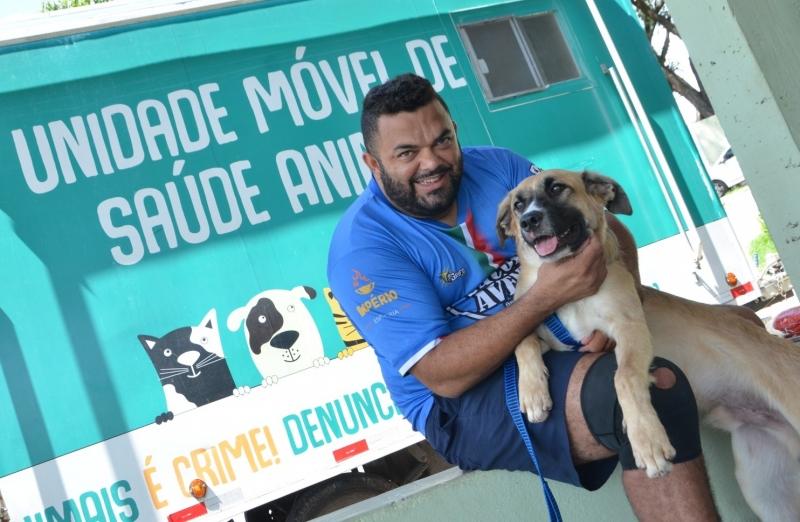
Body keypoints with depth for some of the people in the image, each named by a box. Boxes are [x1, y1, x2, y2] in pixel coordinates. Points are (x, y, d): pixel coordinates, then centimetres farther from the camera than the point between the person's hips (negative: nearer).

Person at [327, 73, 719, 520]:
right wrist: (546, 297, -30)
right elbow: (443, 376, -21)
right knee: (650, 393, -32)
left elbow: (610, 231, 3)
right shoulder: (362, 246, -14)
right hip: (464, 403, -6)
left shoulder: (496, 166, 2)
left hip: (564, 342, 7)